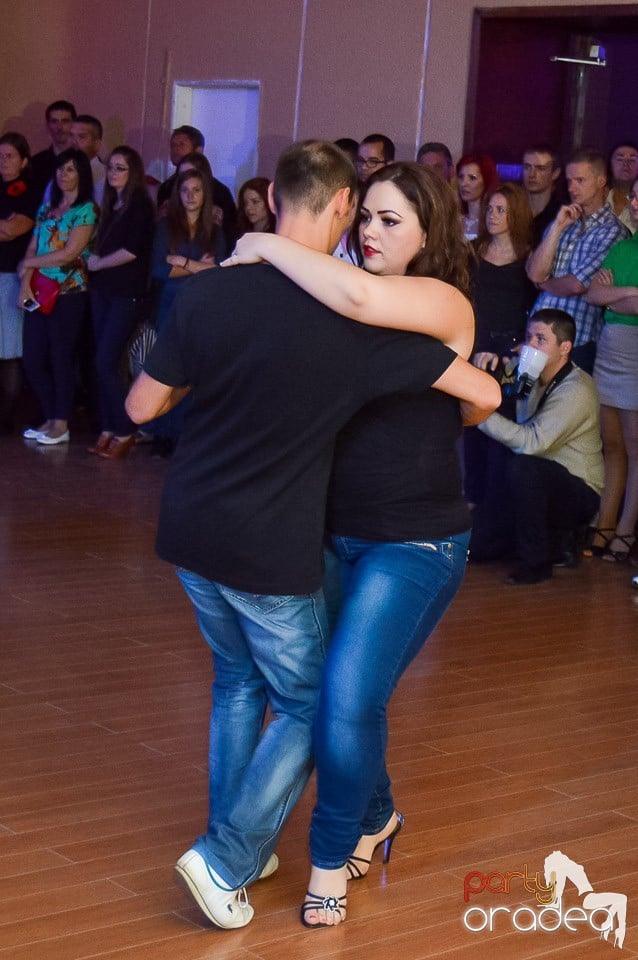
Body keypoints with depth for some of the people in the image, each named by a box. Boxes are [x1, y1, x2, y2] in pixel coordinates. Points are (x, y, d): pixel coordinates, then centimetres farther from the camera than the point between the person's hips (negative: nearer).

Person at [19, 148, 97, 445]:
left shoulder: (86, 210, -4)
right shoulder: (47, 208, 15)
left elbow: (69, 254, -12)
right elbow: (32, 249, 9)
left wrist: (29, 263, -3)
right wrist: (25, 282, -7)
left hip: (68, 294, -6)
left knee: (60, 359, -2)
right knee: (33, 360, 5)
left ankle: (61, 425, 7)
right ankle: (50, 418, 18)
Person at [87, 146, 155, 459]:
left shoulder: (140, 204, -8)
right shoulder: (111, 205, 14)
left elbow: (132, 250, -16)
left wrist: (97, 264, -5)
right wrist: (94, 261, 3)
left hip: (127, 294, -7)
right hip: (102, 290, 7)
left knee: (106, 363, -10)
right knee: (103, 364, 6)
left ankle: (124, 432, 0)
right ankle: (108, 429, 11)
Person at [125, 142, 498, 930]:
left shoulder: (208, 292, -6)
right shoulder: (359, 324, -15)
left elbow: (142, 405, 1)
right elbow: (483, 393, -8)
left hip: (190, 533, 5)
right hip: (272, 553, -5)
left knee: (239, 680, 25)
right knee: (309, 706, 14)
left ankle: (237, 845, 31)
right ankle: (225, 858, 5)